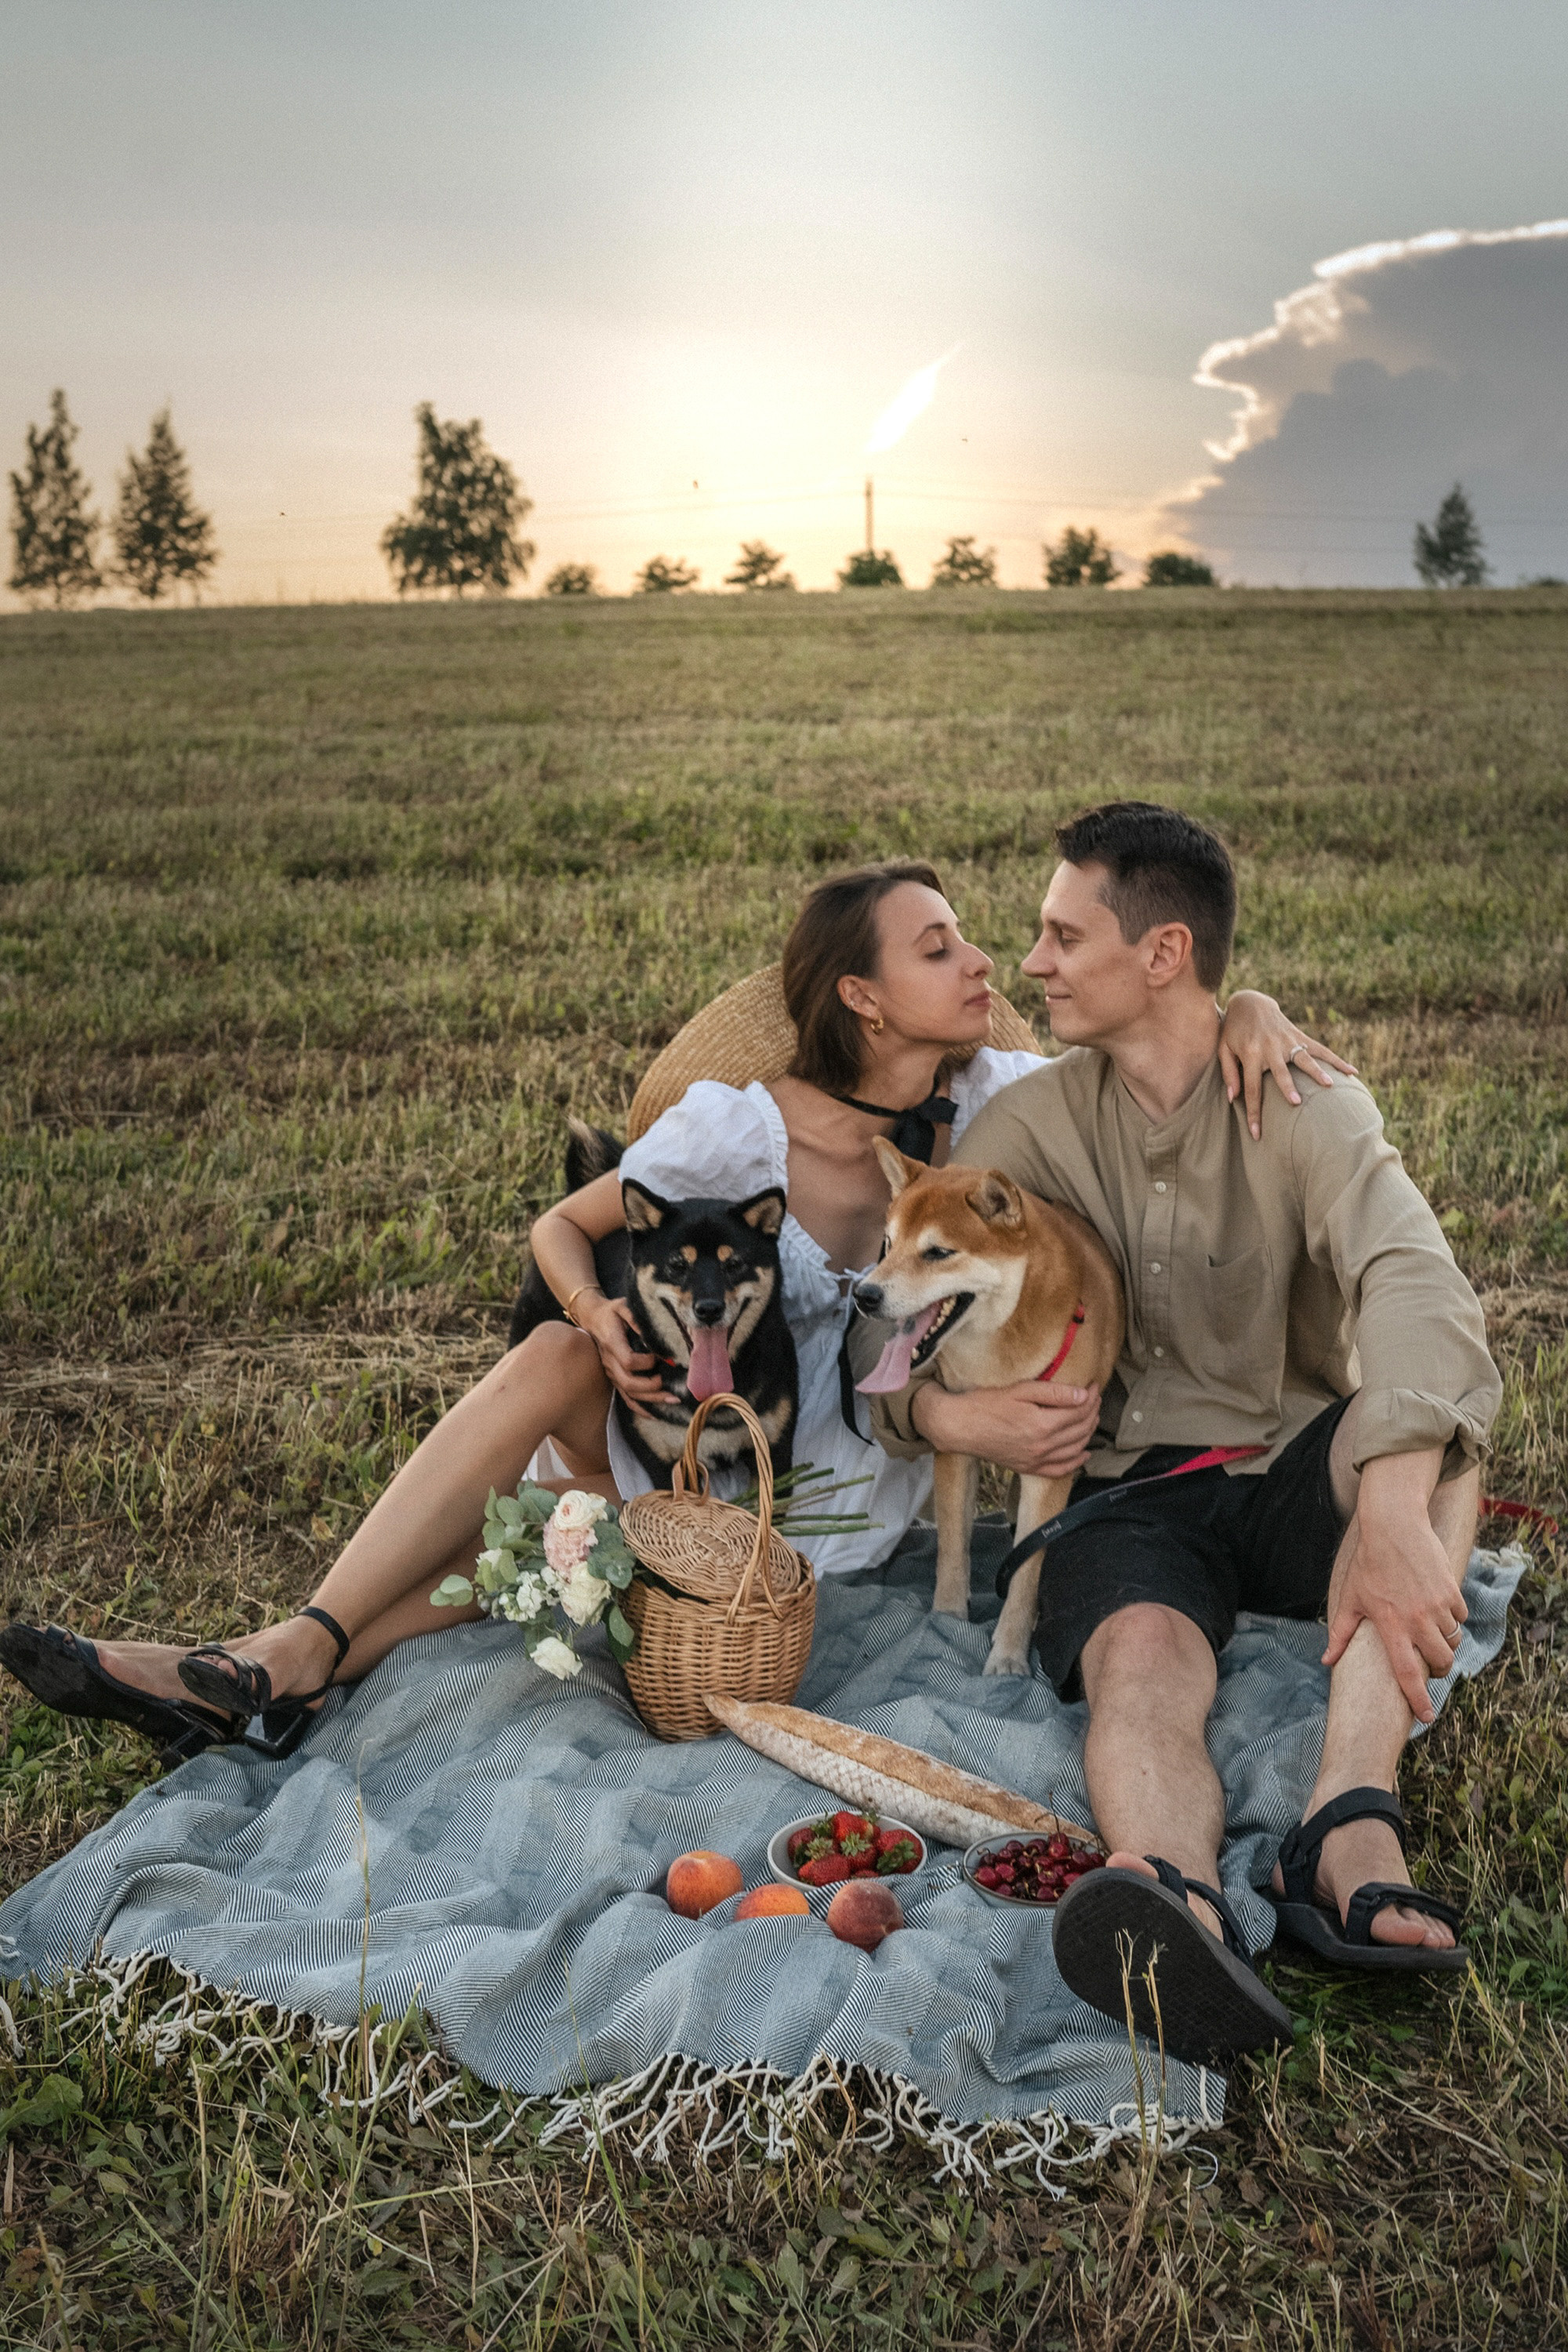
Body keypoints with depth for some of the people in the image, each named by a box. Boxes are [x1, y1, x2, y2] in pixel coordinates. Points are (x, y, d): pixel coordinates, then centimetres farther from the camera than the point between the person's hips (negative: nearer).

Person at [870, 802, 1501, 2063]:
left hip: (1293, 1478, 0)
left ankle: (1351, 1832, -48)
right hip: (1125, 1493, 1)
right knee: (1141, 1651, -34)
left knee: (1421, 1416, -32)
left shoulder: (1309, 1110, -4)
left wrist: (1393, 1508, -45)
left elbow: (1415, 1282, -26)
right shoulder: (1026, 1126, 5)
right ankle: (1188, 1916, -66)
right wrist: (944, 1415, -20)